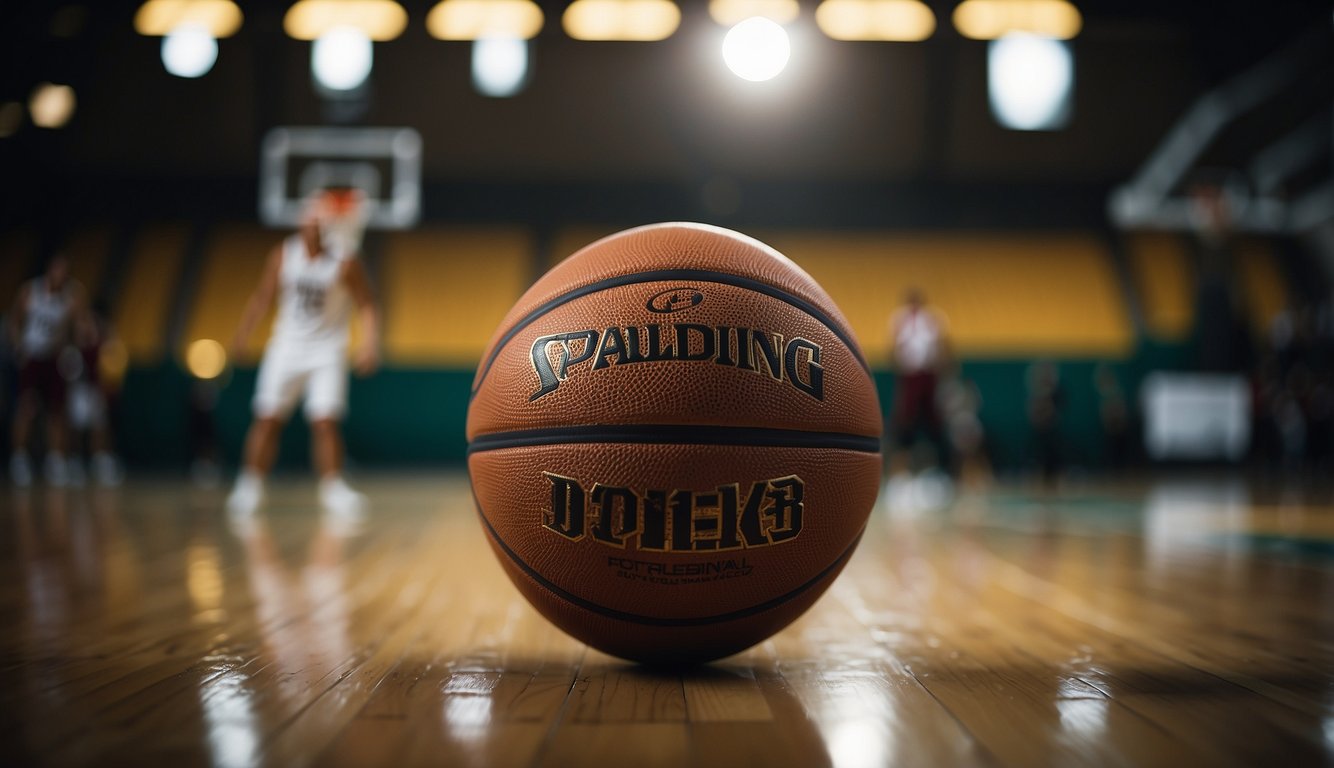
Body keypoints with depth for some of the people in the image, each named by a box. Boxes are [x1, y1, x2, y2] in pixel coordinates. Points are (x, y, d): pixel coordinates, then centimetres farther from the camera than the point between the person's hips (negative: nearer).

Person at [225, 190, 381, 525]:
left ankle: (333, 488, 5)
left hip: (327, 351, -2)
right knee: (267, 418, 0)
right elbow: (262, 298, 7)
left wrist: (370, 345, -24)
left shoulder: (345, 261, -13)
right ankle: (250, 486, 11)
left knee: (325, 421, -8)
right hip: (286, 347, 3)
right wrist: (240, 338, 8)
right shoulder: (284, 254, -3)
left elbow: (367, 306, -10)